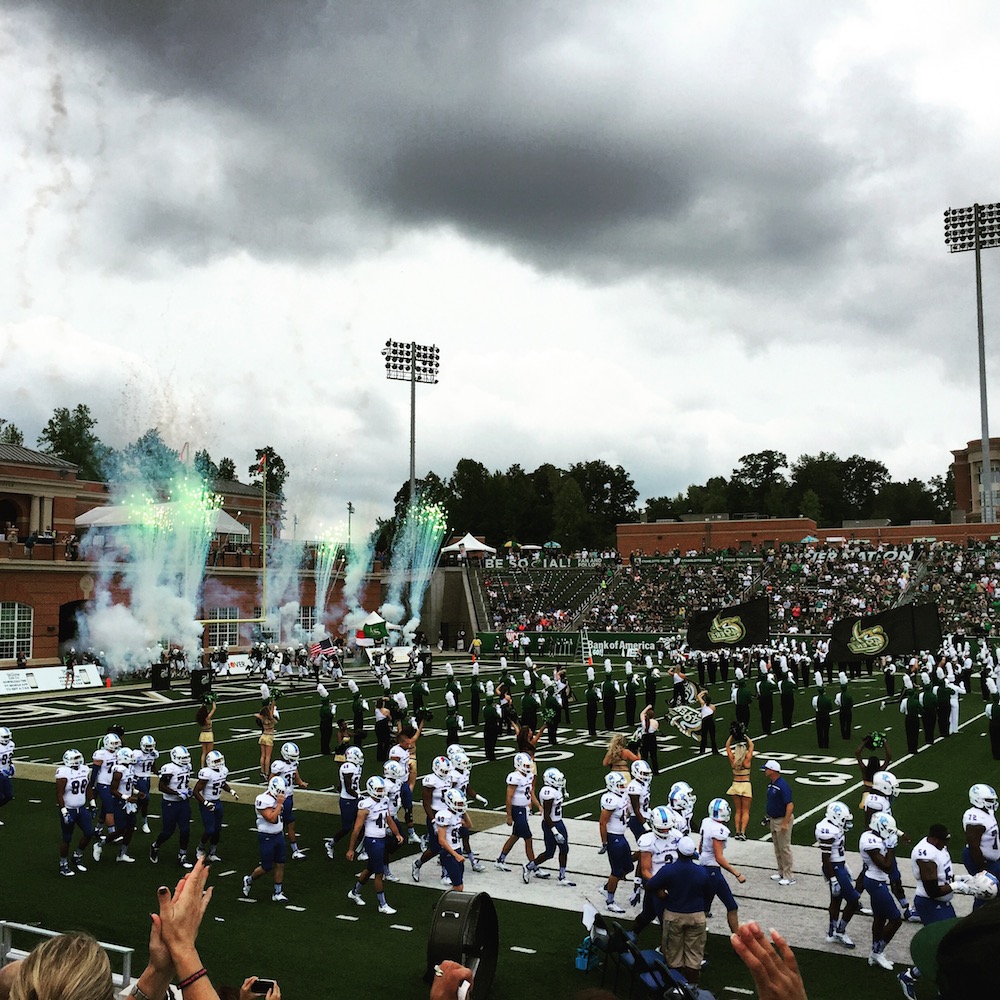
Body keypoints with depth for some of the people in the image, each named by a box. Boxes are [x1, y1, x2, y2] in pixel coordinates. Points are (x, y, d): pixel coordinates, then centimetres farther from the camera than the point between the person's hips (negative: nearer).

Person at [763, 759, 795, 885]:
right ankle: (781, 873, 27)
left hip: (783, 820, -10)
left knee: (785, 848, -3)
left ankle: (789, 877, 5)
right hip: (773, 820, 10)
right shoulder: (771, 784, 7)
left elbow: (790, 805, -25)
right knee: (777, 848, 16)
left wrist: (785, 823, -26)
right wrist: (769, 818, 19)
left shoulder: (782, 786, -23)